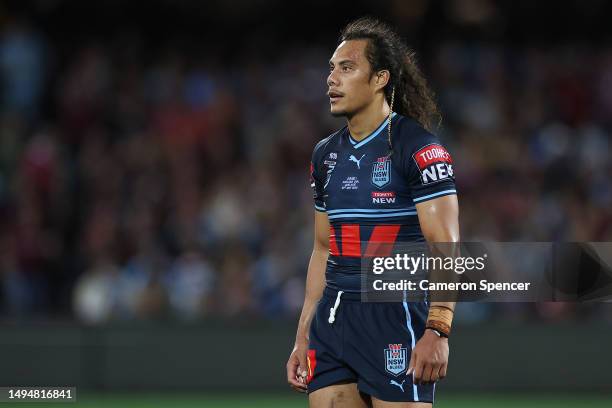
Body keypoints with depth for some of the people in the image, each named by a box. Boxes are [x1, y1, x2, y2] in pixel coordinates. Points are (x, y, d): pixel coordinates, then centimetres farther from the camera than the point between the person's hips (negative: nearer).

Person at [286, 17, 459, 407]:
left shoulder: (417, 147, -8)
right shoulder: (326, 154, 14)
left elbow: (445, 247, -13)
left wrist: (437, 331, -21)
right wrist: (303, 337, 17)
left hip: (397, 317, -7)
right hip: (333, 321, 7)